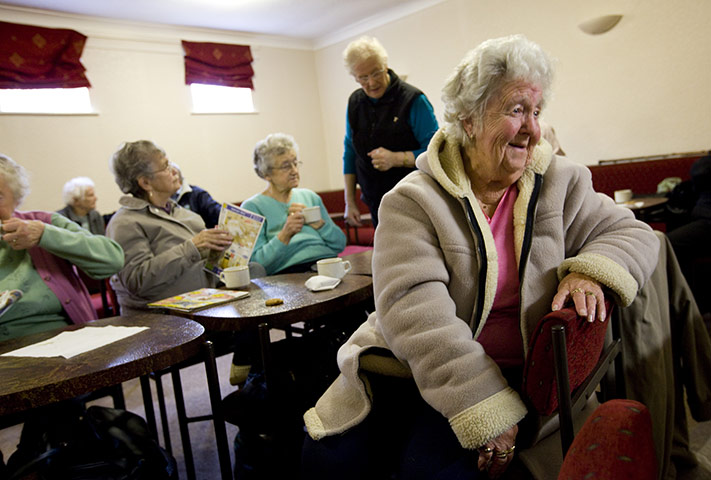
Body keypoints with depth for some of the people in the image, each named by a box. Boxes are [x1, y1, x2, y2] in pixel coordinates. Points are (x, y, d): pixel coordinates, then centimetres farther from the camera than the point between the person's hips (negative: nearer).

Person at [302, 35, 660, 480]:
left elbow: (632, 232, 10)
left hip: (512, 372, 1)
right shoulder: (413, 201, -8)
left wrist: (589, 270, -15)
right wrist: (488, 412, -25)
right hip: (411, 365, 0)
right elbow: (412, 306, -19)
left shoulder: (559, 183, 6)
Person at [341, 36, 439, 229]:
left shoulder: (413, 99, -10)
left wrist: (396, 158, -25)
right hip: (377, 205, 5)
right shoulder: (355, 102, 7)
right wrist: (349, 201, 11)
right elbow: (350, 152, 14)